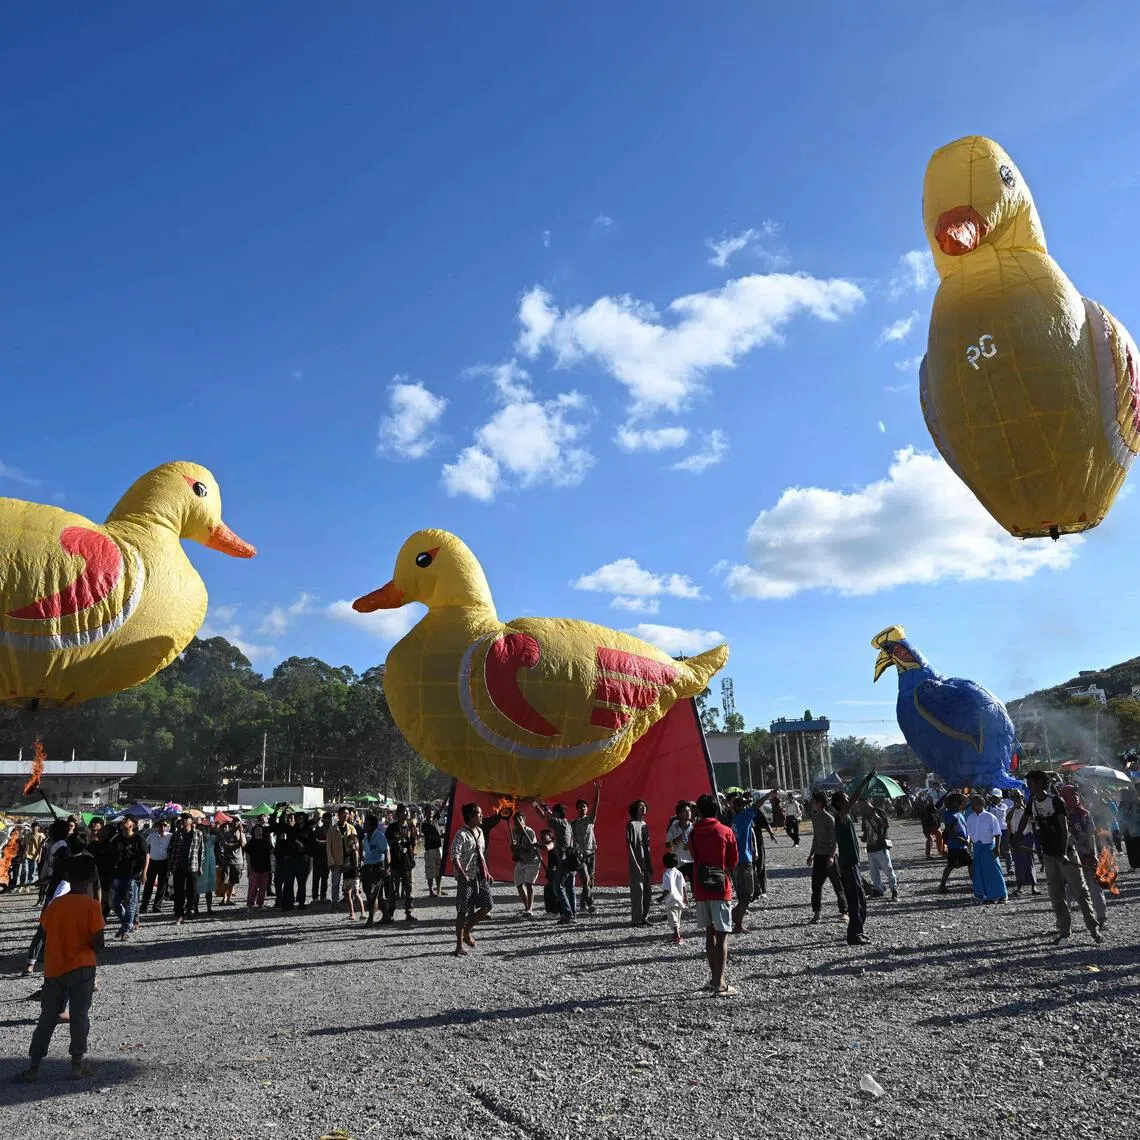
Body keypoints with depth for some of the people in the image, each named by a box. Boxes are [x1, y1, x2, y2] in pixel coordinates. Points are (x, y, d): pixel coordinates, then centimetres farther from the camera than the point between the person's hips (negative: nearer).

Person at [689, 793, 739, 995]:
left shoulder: (694, 833, 2)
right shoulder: (726, 832, -6)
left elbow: (695, 859, 9)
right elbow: (732, 864, 1)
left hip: (701, 889, 4)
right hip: (721, 889, -3)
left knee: (709, 933, 14)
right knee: (722, 935, -1)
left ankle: (715, 978, 21)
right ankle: (719, 984, -4)